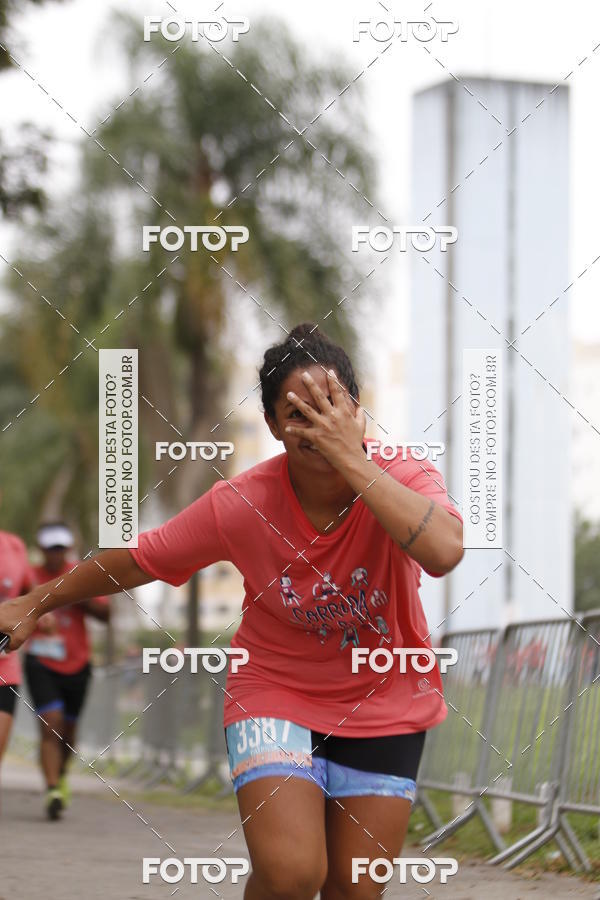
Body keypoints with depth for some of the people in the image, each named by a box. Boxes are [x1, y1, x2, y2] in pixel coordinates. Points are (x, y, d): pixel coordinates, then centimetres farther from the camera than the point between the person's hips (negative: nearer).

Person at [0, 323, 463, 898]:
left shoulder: (402, 480, -19)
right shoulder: (240, 504, -16)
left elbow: (443, 552, -41)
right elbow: (136, 561, -2)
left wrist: (354, 462, -40)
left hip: (385, 705, 1)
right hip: (276, 694, -1)